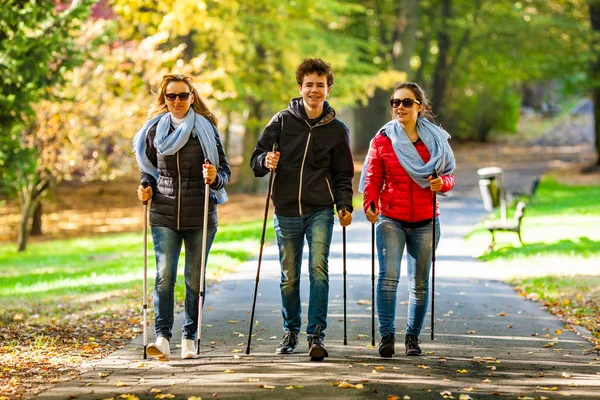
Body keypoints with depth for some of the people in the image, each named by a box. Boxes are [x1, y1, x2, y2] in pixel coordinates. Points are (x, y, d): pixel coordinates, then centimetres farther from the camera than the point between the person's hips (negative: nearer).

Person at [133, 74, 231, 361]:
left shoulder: (206, 128, 3)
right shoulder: (154, 130, 7)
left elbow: (225, 170, 4)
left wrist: (215, 178, -18)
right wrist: (146, 187, -1)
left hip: (200, 217, 0)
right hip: (164, 215, 0)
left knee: (195, 279, 4)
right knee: (164, 275, -13)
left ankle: (189, 340, 13)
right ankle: (162, 338, -17)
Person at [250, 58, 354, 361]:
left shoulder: (337, 130, 6)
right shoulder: (282, 121, 3)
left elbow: (343, 175, 11)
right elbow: (256, 161, 3)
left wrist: (345, 206, -3)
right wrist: (266, 161, -19)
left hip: (320, 211, -1)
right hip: (286, 211, 1)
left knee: (318, 270, -15)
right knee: (289, 277, 8)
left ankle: (316, 335, -13)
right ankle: (290, 331, 27)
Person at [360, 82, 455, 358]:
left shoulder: (436, 139, 5)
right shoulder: (382, 139, 2)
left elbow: (450, 176, 11)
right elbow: (373, 178, 3)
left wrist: (442, 183, -13)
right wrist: (369, 205, -14)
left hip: (425, 221, 1)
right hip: (391, 219, -1)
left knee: (419, 283, 7)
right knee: (388, 276, -17)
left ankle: (413, 337, 19)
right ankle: (387, 335, -14)